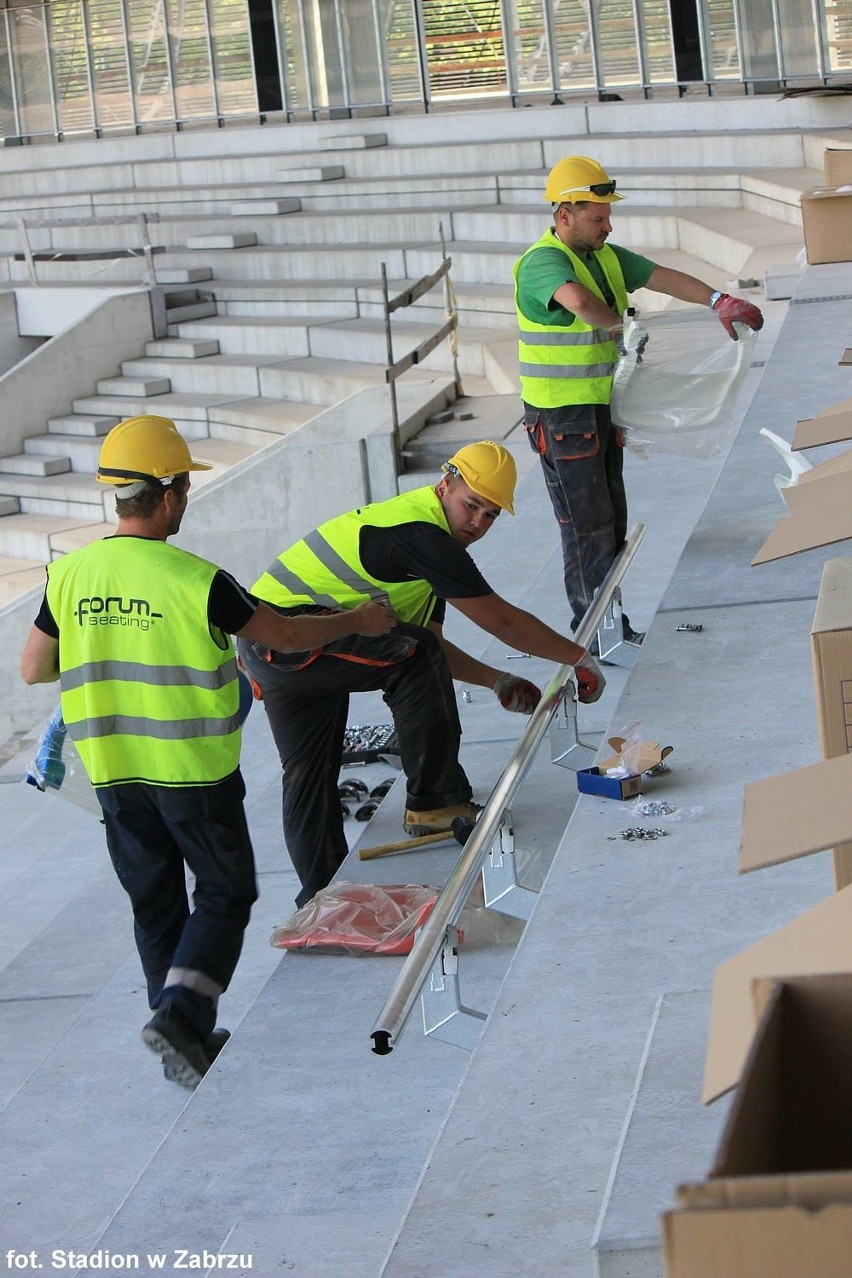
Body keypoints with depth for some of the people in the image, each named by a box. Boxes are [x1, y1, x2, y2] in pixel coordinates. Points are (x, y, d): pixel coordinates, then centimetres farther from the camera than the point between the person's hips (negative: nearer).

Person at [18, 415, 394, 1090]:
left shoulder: (69, 575, -5)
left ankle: (187, 1043, 23)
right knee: (226, 894, 11)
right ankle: (180, 1013, -7)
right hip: (195, 770, -5)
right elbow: (287, 635, -6)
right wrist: (360, 621, 11)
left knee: (155, 904, 16)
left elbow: (32, 668, 6)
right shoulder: (197, 581, -17)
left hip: (113, 772, 5)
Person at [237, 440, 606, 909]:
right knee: (413, 657, -21)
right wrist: (579, 658, -5)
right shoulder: (420, 533, -19)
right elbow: (502, 621, -15)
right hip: (287, 636, -11)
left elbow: (430, 647, 19)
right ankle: (433, 803, -12)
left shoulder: (424, 533, 14)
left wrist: (497, 681, 12)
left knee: (309, 776, 15)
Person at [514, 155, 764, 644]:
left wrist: (719, 301, -6)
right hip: (562, 415, -9)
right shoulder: (542, 262, -20)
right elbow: (578, 300, -41)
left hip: (602, 407, 9)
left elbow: (664, 277, 6)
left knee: (612, 522, 14)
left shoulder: (607, 256, 9)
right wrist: (619, 324, -24)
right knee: (587, 526, -6)